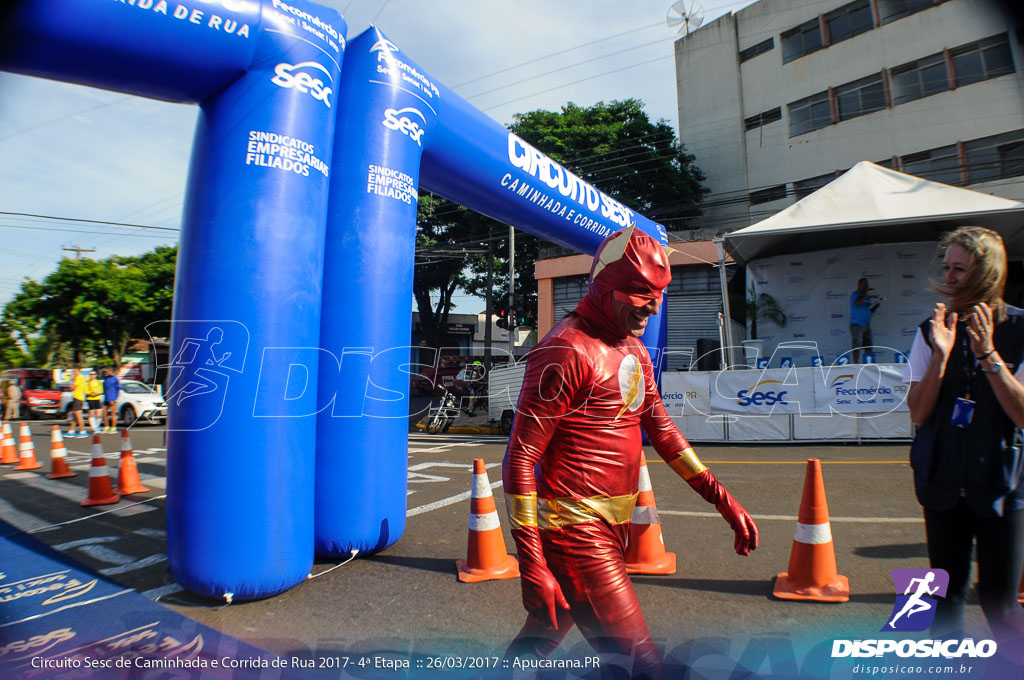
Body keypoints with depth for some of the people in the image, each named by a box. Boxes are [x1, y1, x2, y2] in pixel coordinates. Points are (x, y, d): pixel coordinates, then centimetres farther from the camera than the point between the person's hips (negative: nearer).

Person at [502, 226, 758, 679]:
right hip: (576, 533, -8)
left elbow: (661, 429, 17)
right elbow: (520, 459, -18)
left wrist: (723, 500, 13)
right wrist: (532, 564, -18)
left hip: (612, 528, 9)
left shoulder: (633, 350, 11)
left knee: (544, 635, 23)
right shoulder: (568, 352, -18)